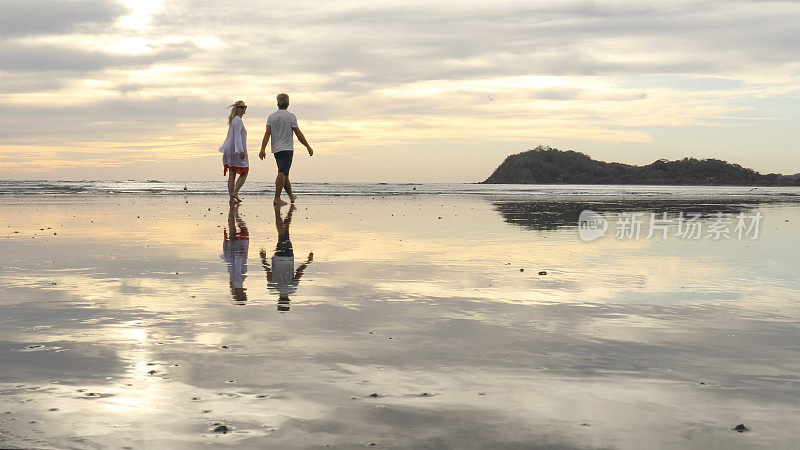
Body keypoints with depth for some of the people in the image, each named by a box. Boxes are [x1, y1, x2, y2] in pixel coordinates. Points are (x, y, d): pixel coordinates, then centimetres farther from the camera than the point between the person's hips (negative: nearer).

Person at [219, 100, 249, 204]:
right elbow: (237, 136, -19)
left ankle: (232, 198, 4)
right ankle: (235, 192, -15)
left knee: (232, 175, 5)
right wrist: (241, 150, -24)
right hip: (236, 149, -9)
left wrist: (224, 148, 29)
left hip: (230, 149, 9)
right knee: (244, 173, -5)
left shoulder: (233, 120, 19)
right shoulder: (238, 120, -10)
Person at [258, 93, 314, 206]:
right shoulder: (291, 116, -5)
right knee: (282, 173, -11)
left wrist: (263, 149, -3)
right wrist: (308, 147, 4)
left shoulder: (271, 117, 6)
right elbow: (299, 134, -5)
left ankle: (291, 196, 29)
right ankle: (277, 198, -19)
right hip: (287, 149, -5)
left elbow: (267, 134, -1)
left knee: (284, 173, 15)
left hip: (276, 150, 5)